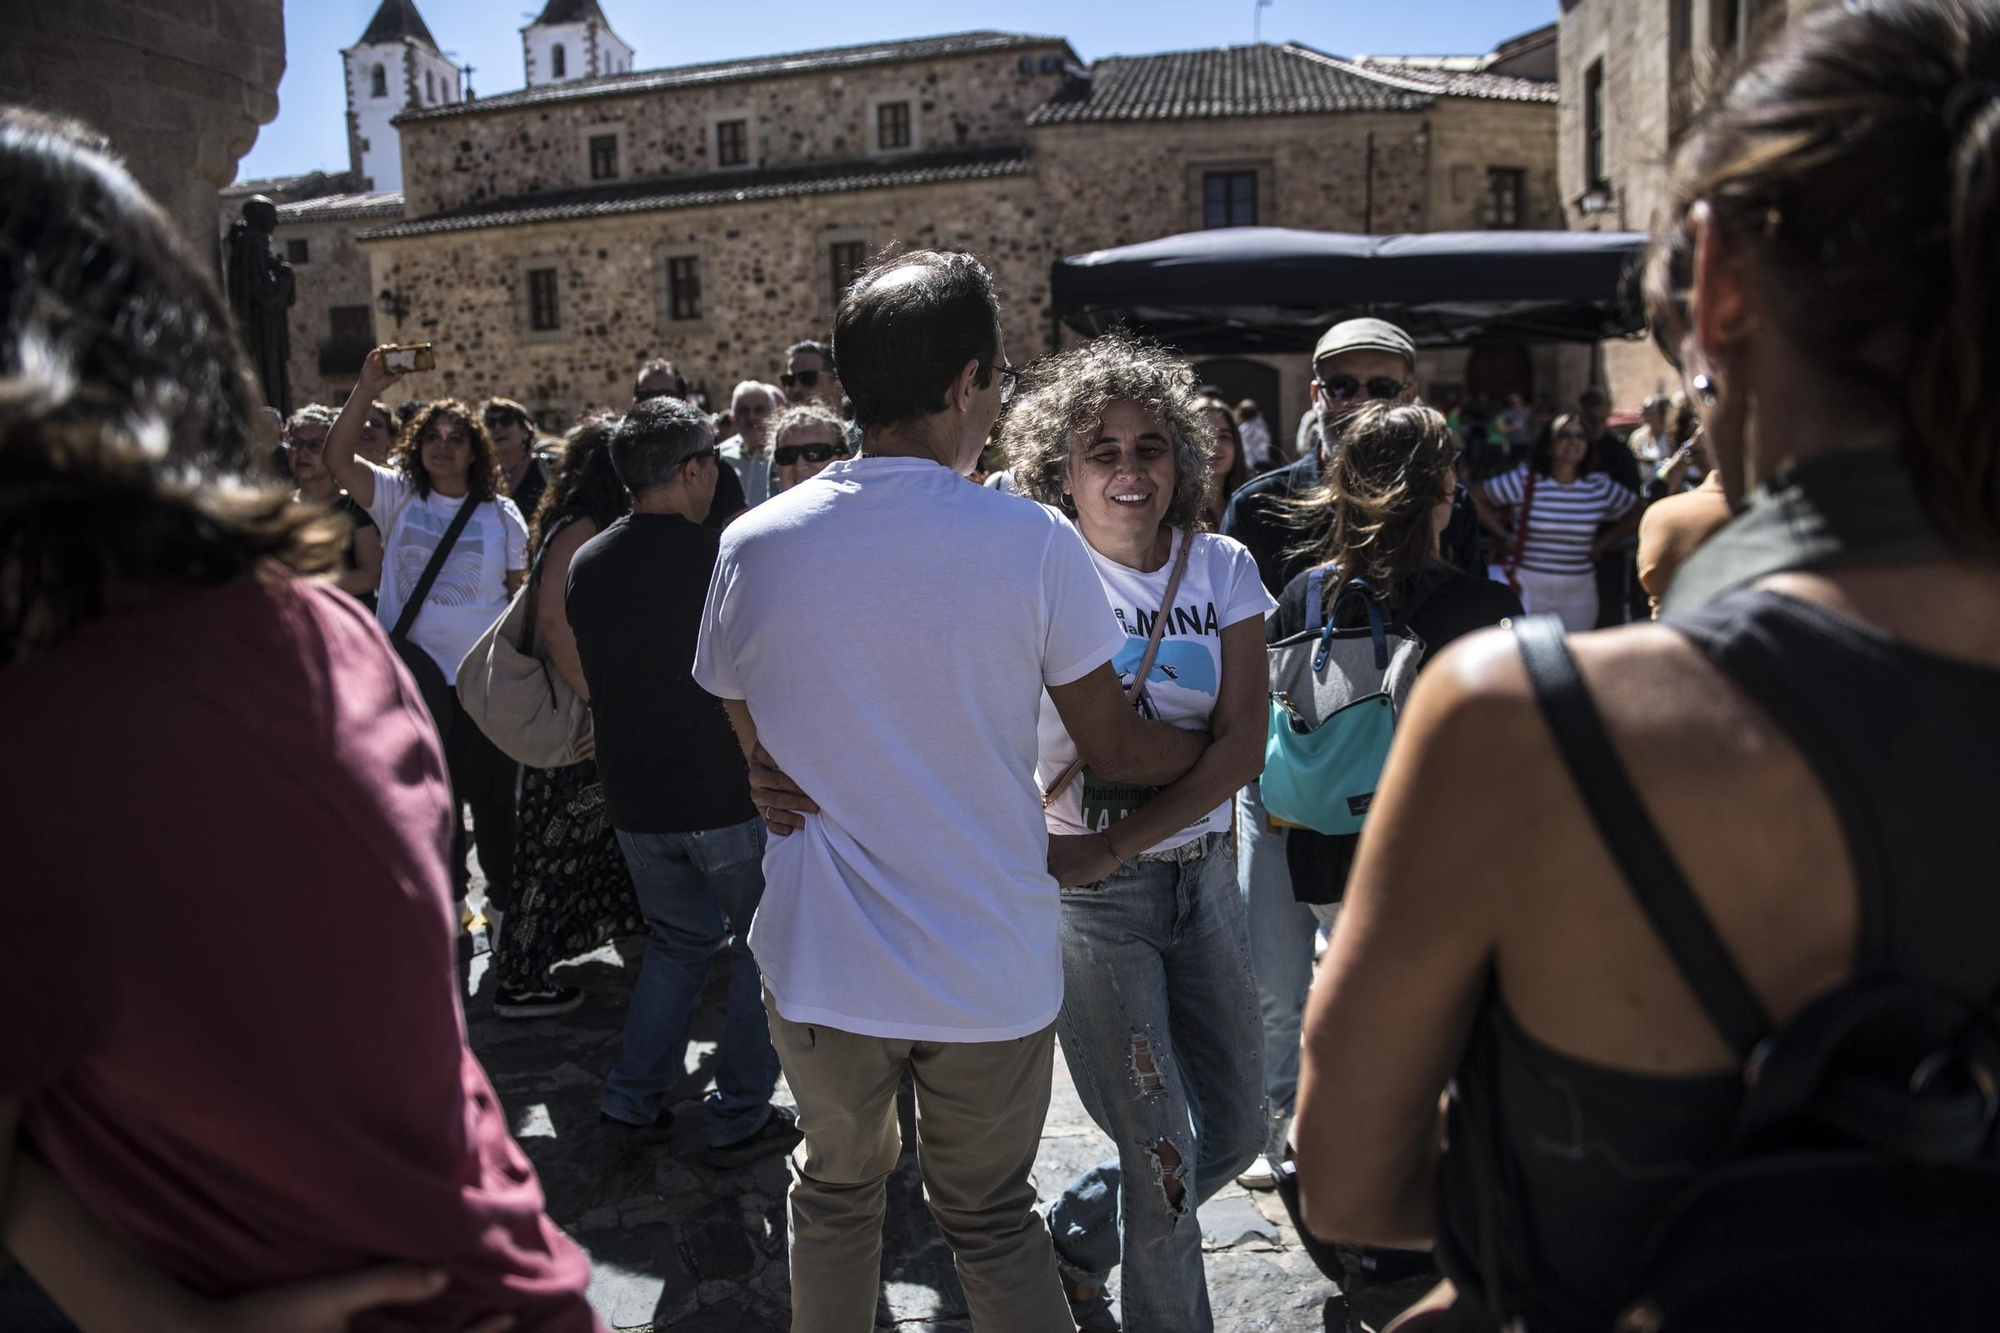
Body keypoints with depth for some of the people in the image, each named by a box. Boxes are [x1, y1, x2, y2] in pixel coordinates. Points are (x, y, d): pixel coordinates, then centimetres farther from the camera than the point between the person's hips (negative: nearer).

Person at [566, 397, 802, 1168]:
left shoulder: (587, 564, 3)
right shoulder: (718, 557, -16)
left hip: (636, 801, 6)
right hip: (726, 794, -6)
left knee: (679, 938, 24)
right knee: (762, 946, 11)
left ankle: (633, 1097, 25)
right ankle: (739, 1118, 14)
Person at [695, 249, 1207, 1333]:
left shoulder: (754, 546, -8)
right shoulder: (1033, 542, -15)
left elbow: (758, 755, 6)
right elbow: (1115, 749, -7)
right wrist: (1221, 746, 13)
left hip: (821, 961, 2)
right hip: (991, 970, -1)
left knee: (836, 1192, 26)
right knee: (990, 1217, 20)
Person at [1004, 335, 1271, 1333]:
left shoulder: (1222, 568, -1)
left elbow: (1241, 745, -8)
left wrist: (1108, 846, -18)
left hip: (1202, 874, 5)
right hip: (1089, 896, -5)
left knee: (1235, 1128, 16)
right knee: (1165, 1157, 2)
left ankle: (1071, 1244, 40)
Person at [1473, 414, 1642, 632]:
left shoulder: (1600, 487, 3)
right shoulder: (1524, 481, -3)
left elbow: (1635, 514, 17)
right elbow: (1477, 499, 2)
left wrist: (1600, 546, 8)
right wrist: (1504, 536, -2)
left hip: (1578, 592, 2)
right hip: (1528, 588, -2)